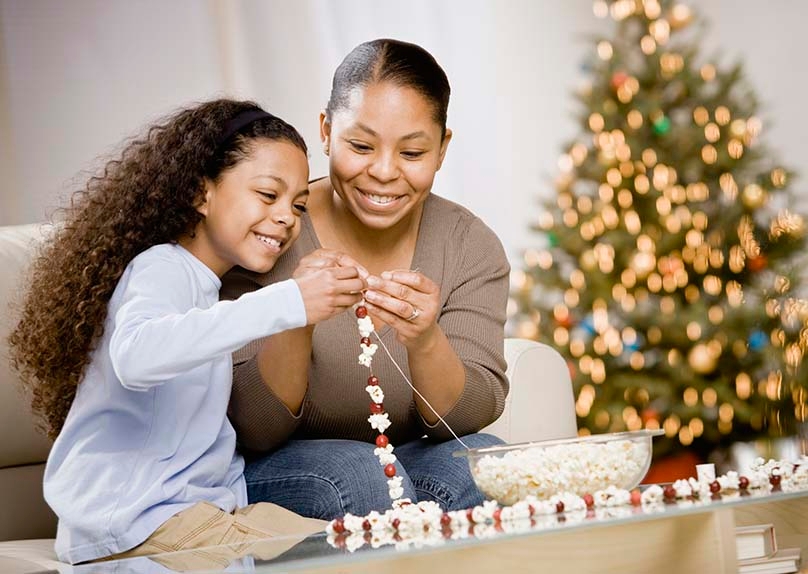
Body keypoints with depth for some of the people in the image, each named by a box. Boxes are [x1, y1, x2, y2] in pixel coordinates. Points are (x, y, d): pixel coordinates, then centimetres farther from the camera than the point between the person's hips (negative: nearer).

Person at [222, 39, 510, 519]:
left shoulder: (470, 247, -5)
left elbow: (474, 416, -14)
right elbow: (250, 431, -16)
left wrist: (426, 343, -35)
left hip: (411, 466, 2)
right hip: (271, 478, -2)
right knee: (358, 472, -32)